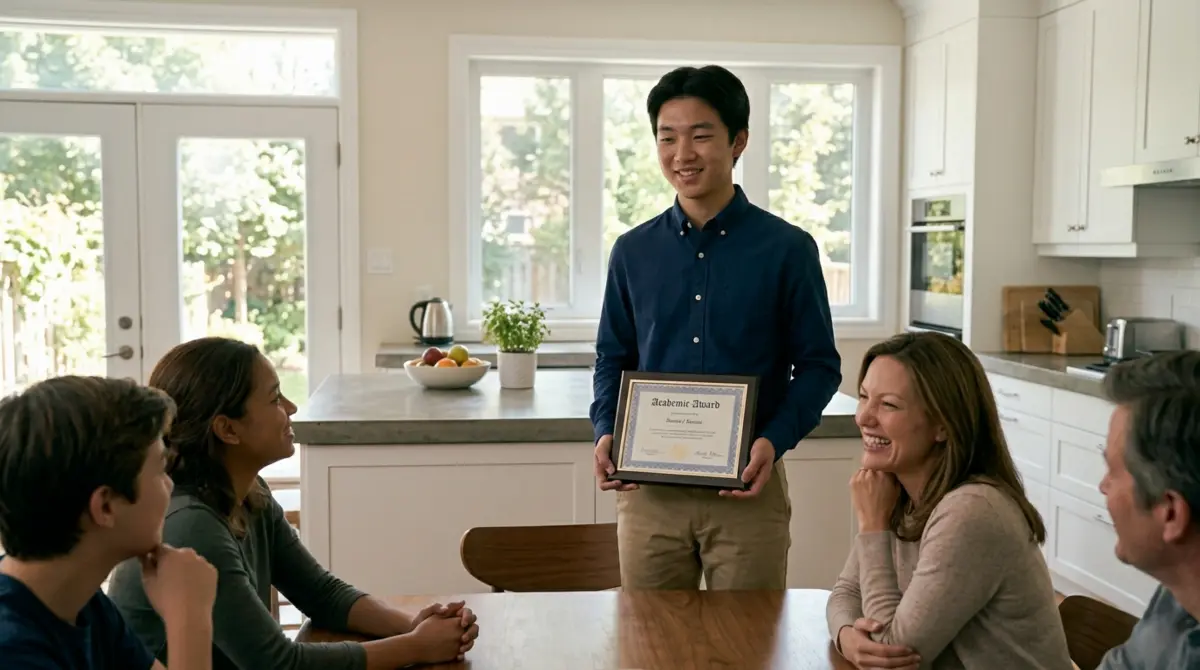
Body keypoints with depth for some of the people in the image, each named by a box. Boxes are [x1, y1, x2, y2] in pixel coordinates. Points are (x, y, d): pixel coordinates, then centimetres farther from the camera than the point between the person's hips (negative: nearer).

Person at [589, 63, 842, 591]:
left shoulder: (788, 249, -2)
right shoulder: (633, 251, 6)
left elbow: (818, 364, 0)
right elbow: (613, 358, 13)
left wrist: (775, 440, -16)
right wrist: (606, 432, -5)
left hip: (748, 487, -2)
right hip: (647, 488, 2)